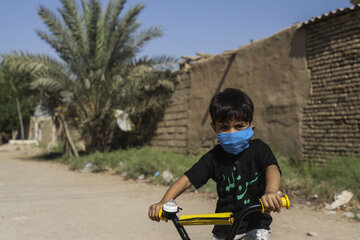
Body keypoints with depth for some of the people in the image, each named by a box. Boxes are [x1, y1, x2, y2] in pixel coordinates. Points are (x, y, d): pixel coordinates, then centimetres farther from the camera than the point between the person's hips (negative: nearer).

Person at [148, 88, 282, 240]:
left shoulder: (258, 149, -9)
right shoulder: (214, 157, -3)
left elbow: (272, 168, -28)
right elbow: (187, 179, -6)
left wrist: (270, 192, -51)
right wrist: (163, 203, -22)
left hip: (255, 226, -3)